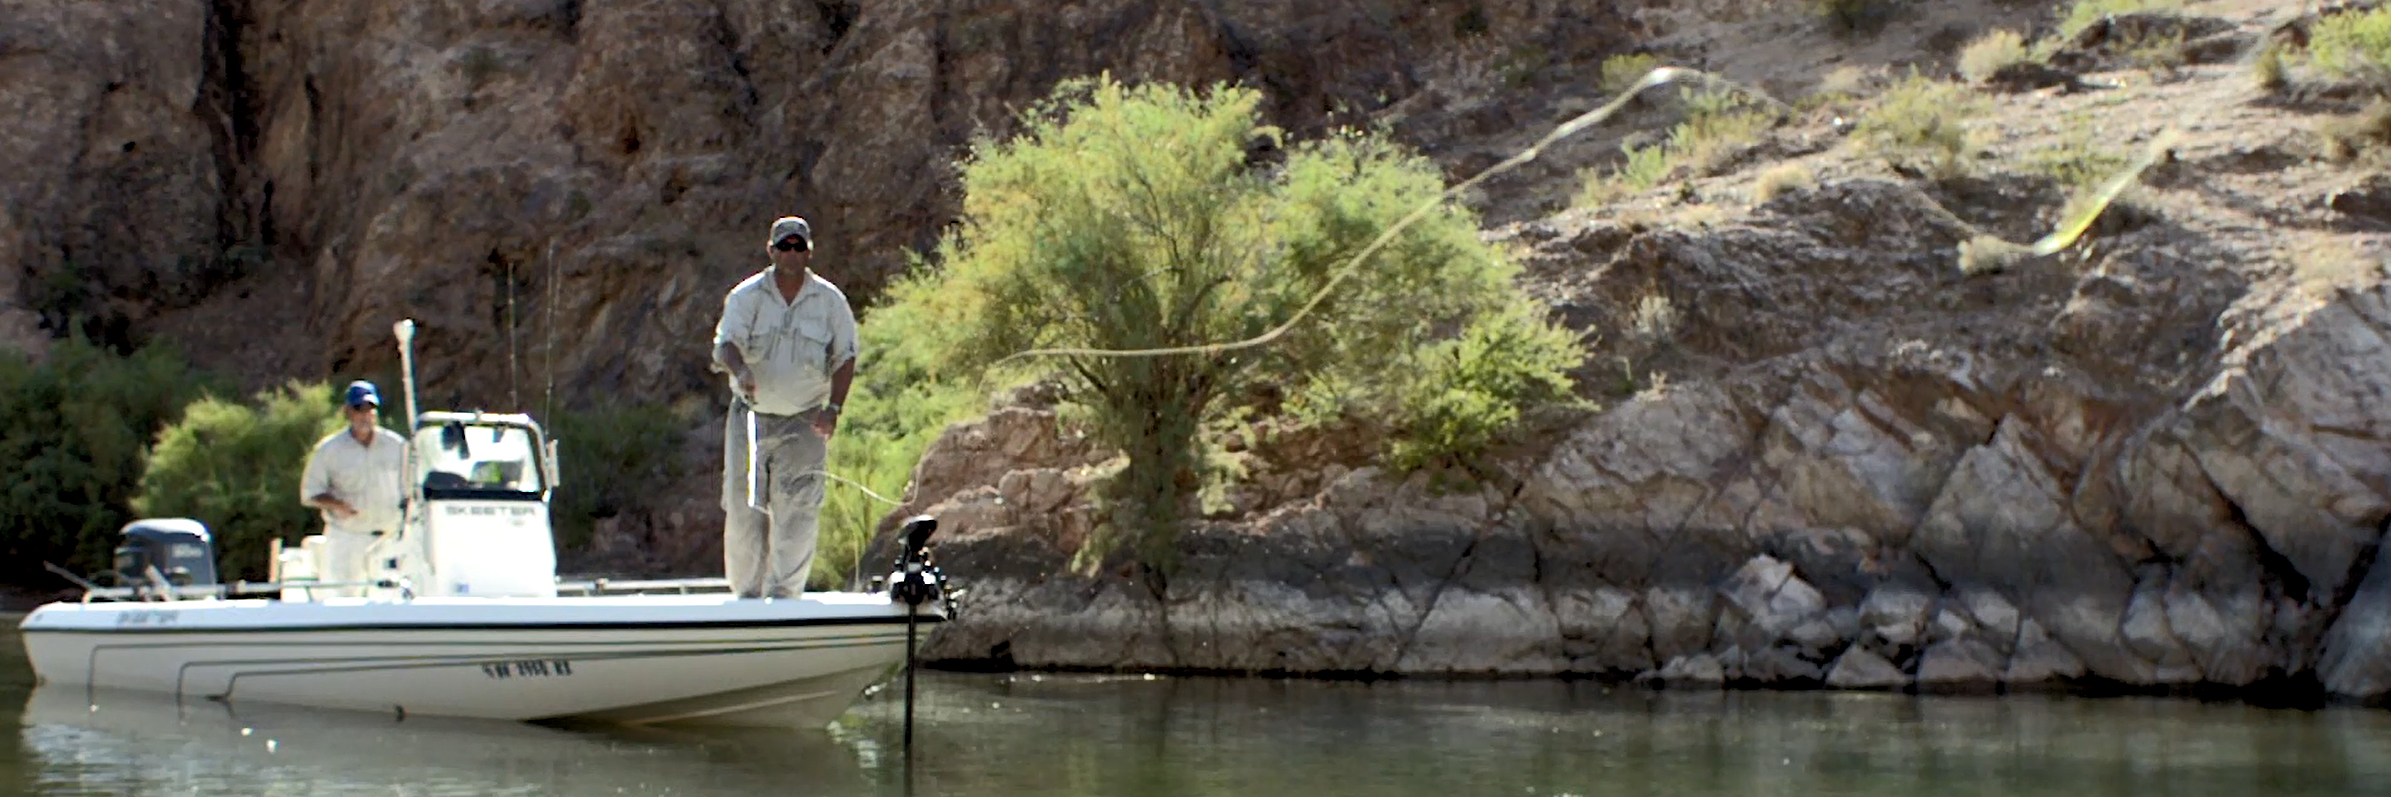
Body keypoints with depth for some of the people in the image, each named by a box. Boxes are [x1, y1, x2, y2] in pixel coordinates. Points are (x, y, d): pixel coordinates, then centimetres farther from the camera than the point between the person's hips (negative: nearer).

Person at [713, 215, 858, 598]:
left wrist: (833, 407, -8)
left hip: (804, 422, 0)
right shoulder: (746, 296, 1)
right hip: (750, 418, 0)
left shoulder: (830, 300, 3)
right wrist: (741, 369, -34)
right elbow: (726, 343, -11)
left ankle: (784, 592, -4)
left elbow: (845, 358, 6)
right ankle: (747, 592, 11)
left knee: (796, 511, -8)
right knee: (743, 509, 0)